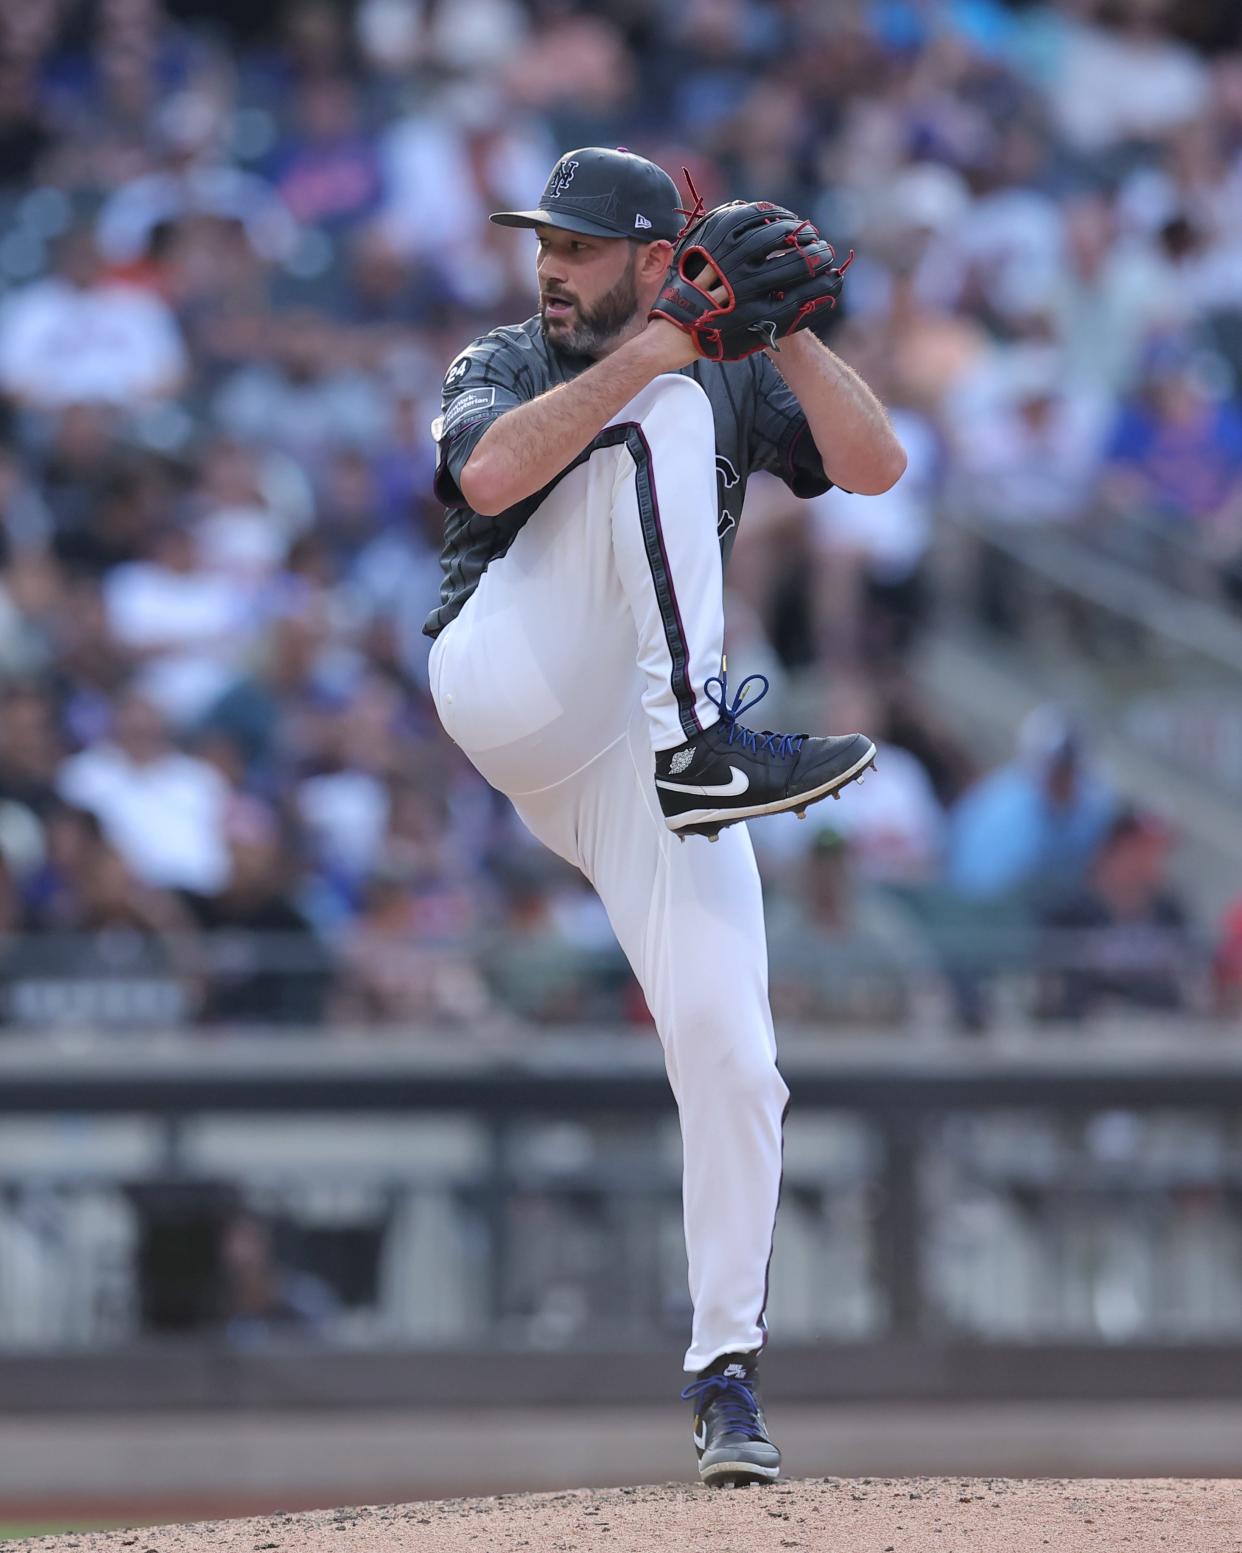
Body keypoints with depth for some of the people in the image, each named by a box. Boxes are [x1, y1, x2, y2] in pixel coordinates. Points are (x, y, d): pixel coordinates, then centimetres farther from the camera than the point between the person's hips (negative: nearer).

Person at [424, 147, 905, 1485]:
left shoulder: (732, 372, 18)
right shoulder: (501, 368, 11)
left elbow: (875, 467, 2)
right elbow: (490, 476, -13)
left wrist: (788, 334, -9)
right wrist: (649, 353, -17)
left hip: (629, 764, 2)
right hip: (501, 688, -2)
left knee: (730, 1059, -11)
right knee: (665, 424, -21)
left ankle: (723, 1371, 3)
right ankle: (702, 736, -36)